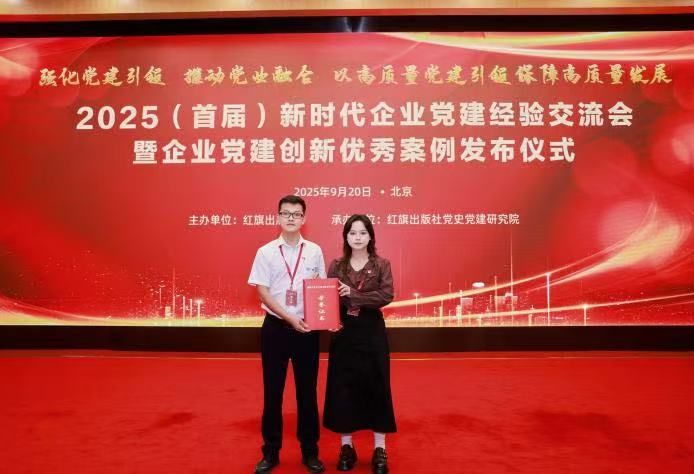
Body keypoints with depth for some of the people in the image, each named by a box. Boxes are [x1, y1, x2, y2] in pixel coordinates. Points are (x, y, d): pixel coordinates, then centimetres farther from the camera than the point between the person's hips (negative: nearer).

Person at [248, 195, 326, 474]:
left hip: (307, 329, 1)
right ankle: (271, 451, 25)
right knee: (272, 391, 9)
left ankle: (310, 451, 25)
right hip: (275, 327, -1)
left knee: (307, 390, 10)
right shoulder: (266, 252, -2)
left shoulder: (314, 251, 3)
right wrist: (289, 317, -17)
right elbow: (262, 292, -6)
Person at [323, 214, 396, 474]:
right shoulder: (336, 265, 4)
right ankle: (346, 445, 22)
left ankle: (380, 448, 19)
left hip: (372, 331, -1)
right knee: (343, 387, 6)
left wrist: (353, 295, -22)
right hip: (344, 331, 2)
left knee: (376, 386, 5)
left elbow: (386, 296, -14)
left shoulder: (381, 264, -1)